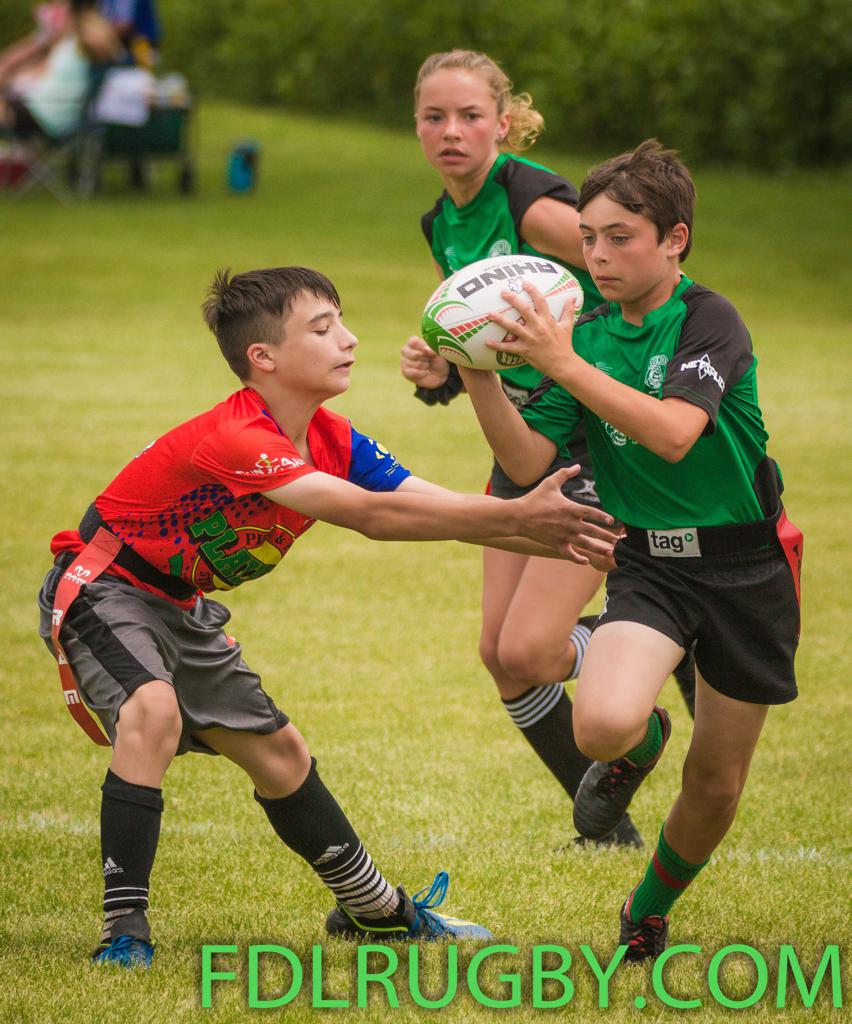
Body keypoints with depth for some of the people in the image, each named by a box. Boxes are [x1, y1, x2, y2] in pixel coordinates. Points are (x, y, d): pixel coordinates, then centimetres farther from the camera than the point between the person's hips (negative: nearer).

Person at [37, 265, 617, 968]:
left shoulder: (332, 442, -4)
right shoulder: (235, 440, -34)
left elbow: (440, 508, -9)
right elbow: (371, 514, -41)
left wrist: (554, 536, -24)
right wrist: (515, 517, -42)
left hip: (180, 608, 9)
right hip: (102, 589, -9)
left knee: (279, 753, 15)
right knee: (153, 712, -35)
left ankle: (375, 911, 33)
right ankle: (124, 931, -31)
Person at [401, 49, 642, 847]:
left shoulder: (533, 204, -18)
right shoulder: (445, 227, 8)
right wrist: (441, 372, -2)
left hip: (601, 443, -8)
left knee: (530, 650, -16)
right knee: (500, 653, 4)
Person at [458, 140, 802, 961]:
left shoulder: (709, 321, -13)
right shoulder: (587, 336, 2)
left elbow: (672, 432, -30)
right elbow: (526, 462, -4)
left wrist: (562, 363, -34)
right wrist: (479, 378, -19)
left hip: (744, 567, -2)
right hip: (648, 563, 2)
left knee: (715, 789, 8)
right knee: (603, 724, -28)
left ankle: (648, 915, 37)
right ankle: (641, 743, 11)